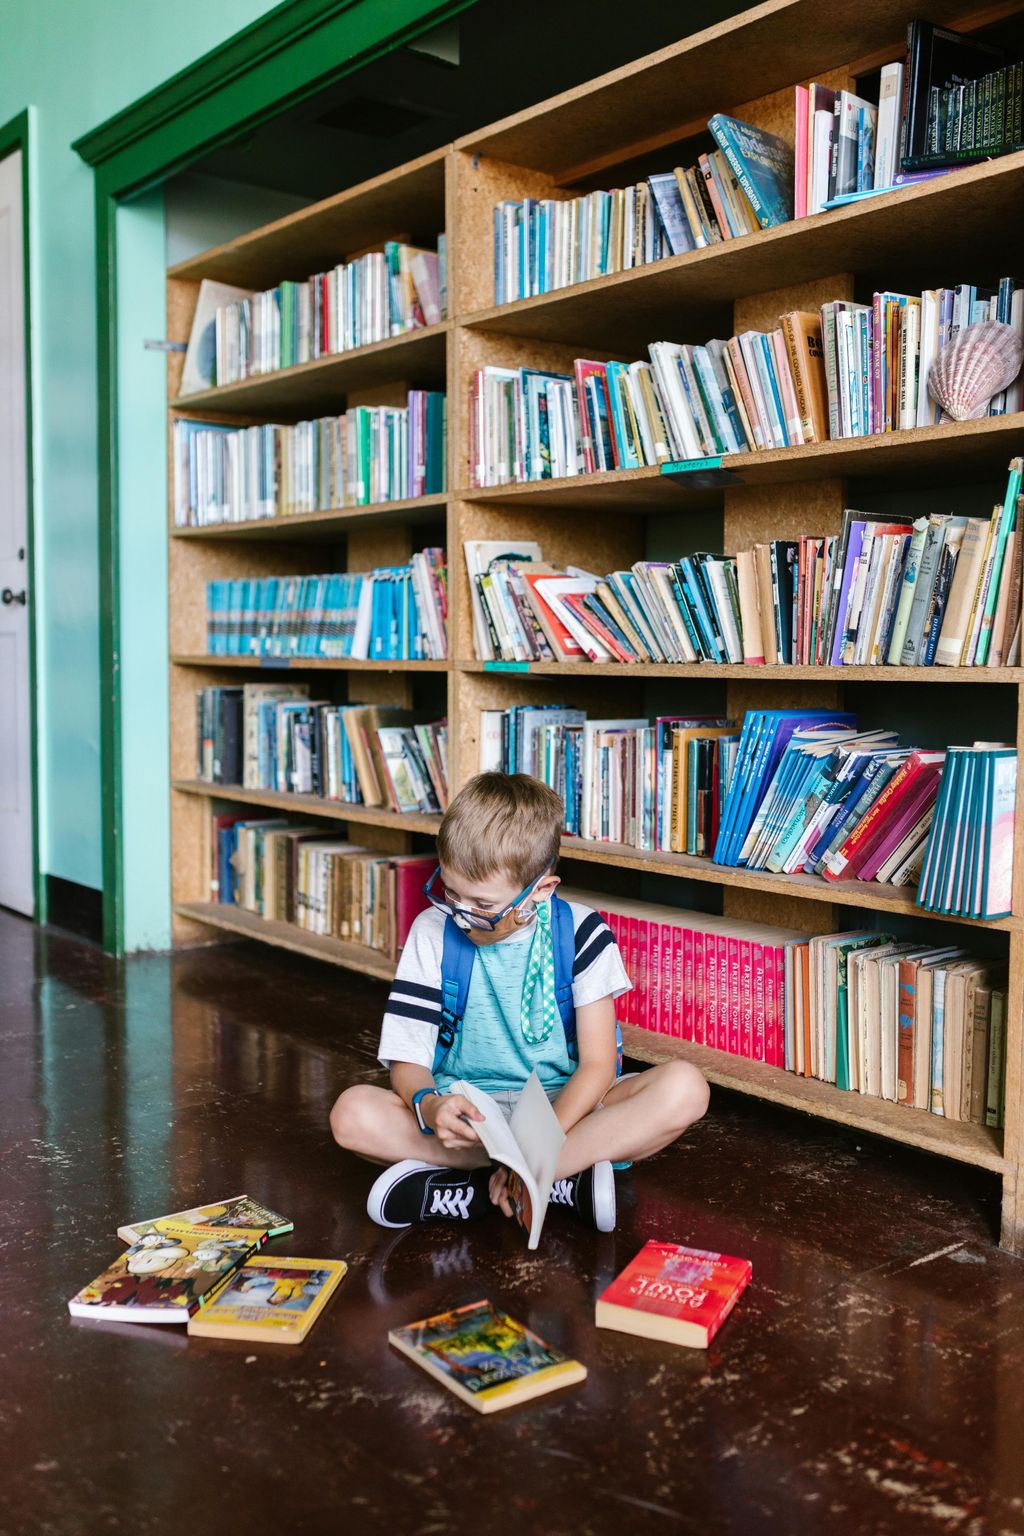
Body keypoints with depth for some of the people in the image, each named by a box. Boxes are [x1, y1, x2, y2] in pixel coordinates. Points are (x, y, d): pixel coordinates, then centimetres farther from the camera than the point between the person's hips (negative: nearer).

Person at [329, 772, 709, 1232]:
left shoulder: (581, 934, -8)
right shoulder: (433, 932, -4)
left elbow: (597, 1065, -12)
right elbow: (408, 1062, -6)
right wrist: (428, 1106, -30)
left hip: (565, 1107, 0)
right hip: (465, 1111, 1)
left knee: (684, 1087, -28)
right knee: (352, 1114, -27)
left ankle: (462, 1186, -29)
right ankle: (569, 1180, -25)